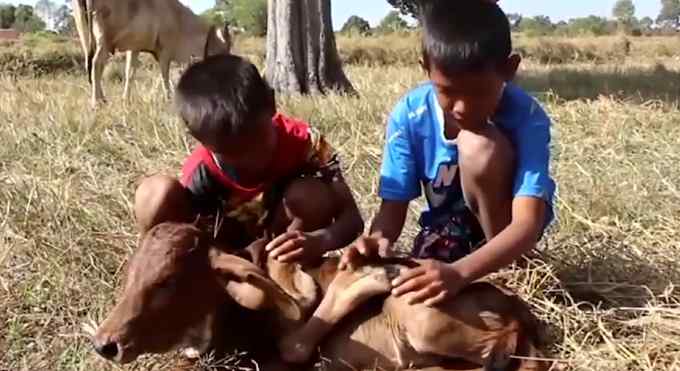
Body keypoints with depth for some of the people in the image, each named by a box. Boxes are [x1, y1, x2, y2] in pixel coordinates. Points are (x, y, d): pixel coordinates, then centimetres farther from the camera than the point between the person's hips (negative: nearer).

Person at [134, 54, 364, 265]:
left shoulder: (303, 142, -24)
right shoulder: (202, 171, -24)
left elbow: (352, 217, -24)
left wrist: (321, 240, -46)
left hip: (278, 253, 1)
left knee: (313, 195, -31)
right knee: (157, 193, -26)